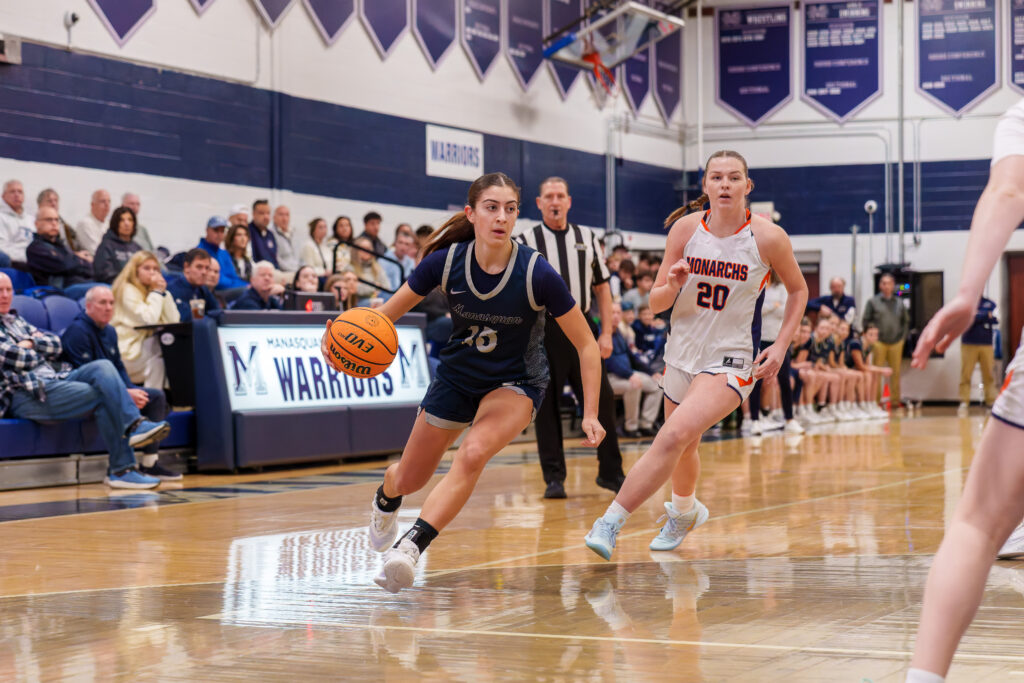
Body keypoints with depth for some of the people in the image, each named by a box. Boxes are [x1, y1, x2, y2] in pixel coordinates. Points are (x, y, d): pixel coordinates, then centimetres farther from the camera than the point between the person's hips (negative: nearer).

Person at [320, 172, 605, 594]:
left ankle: (411, 547, -30)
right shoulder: (446, 261, -20)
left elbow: (586, 345, -17)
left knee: (474, 452, -34)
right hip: (457, 376, 3)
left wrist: (590, 414, -23)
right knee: (409, 480, 15)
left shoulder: (536, 273, -26)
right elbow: (388, 313, -9)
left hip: (515, 383, -3)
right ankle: (385, 498, 53)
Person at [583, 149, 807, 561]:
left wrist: (780, 346, -4)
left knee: (674, 436, -26)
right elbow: (655, 303, -1)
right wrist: (671, 286, -23)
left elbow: (798, 291, 6)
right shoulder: (685, 228, -5)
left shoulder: (768, 237, -12)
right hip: (683, 354, 4)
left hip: (731, 361, -4)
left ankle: (611, 522, -23)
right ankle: (685, 511, 54)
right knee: (683, 449, 23)